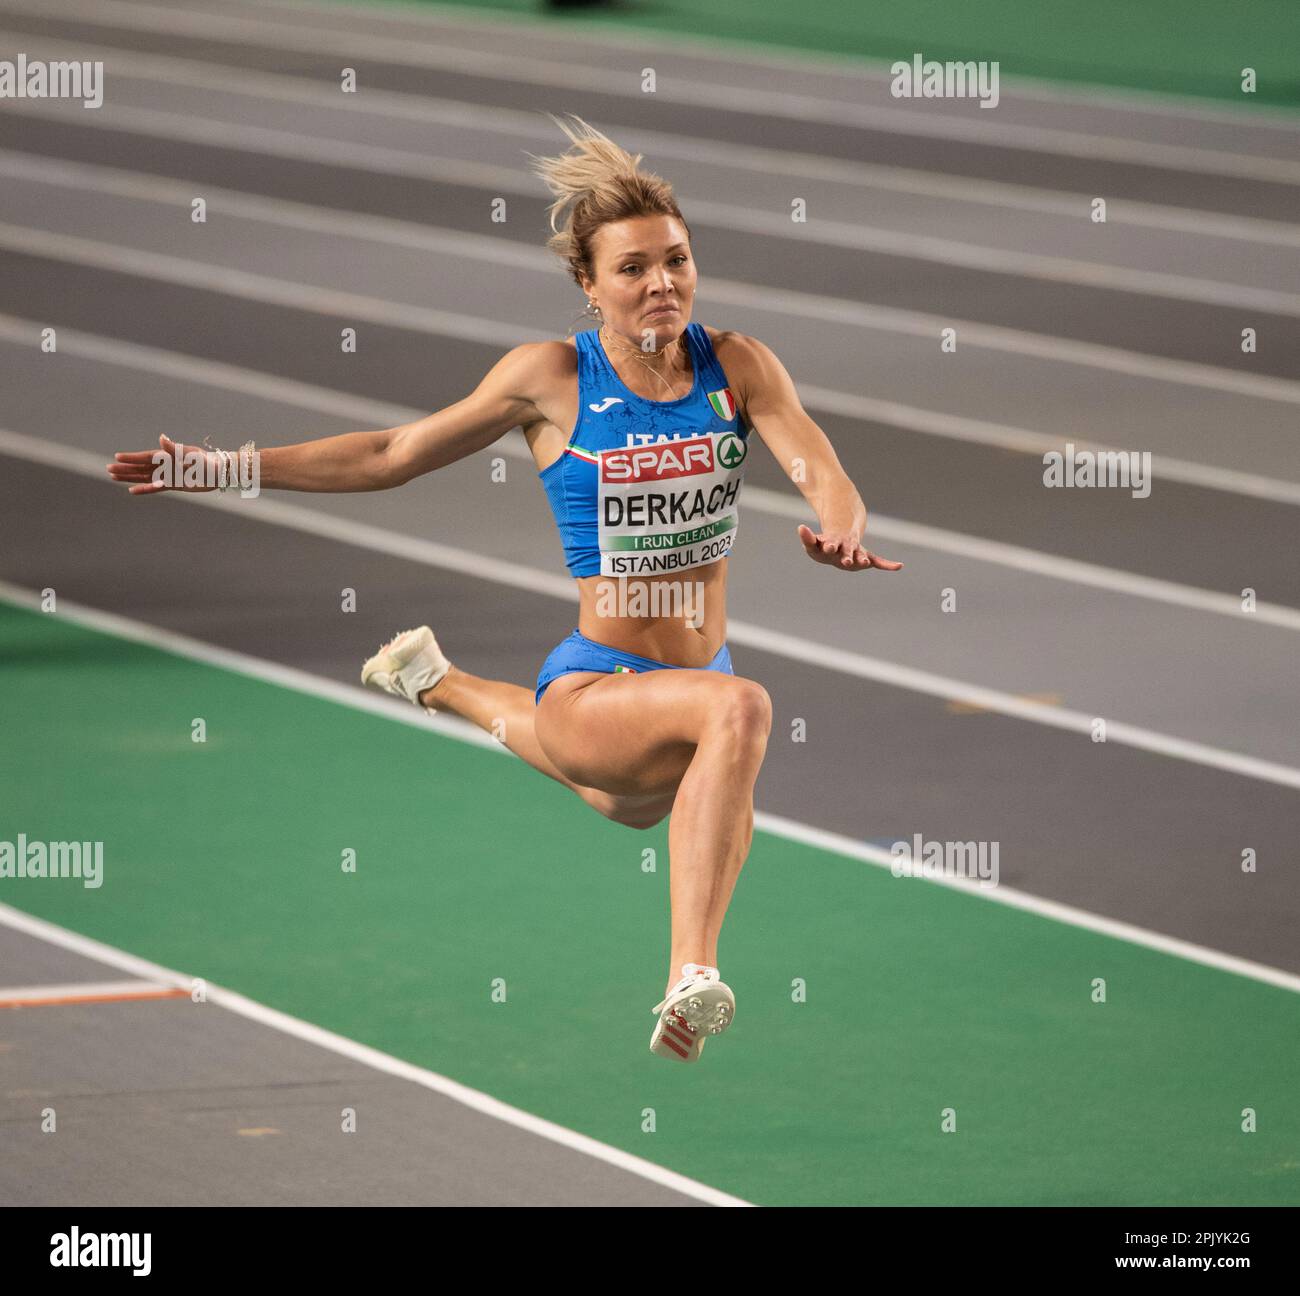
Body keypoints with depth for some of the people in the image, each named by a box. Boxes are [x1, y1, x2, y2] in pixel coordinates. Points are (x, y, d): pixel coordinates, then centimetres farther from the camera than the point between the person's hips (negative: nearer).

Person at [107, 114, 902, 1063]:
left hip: (701, 666, 5)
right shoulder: (553, 378, -8)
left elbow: (825, 478, -15)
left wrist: (841, 533, -40)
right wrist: (229, 469, -3)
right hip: (593, 689, -5)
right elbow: (395, 455, 1)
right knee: (740, 708, -36)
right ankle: (692, 983, -39)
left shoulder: (738, 366, -4)